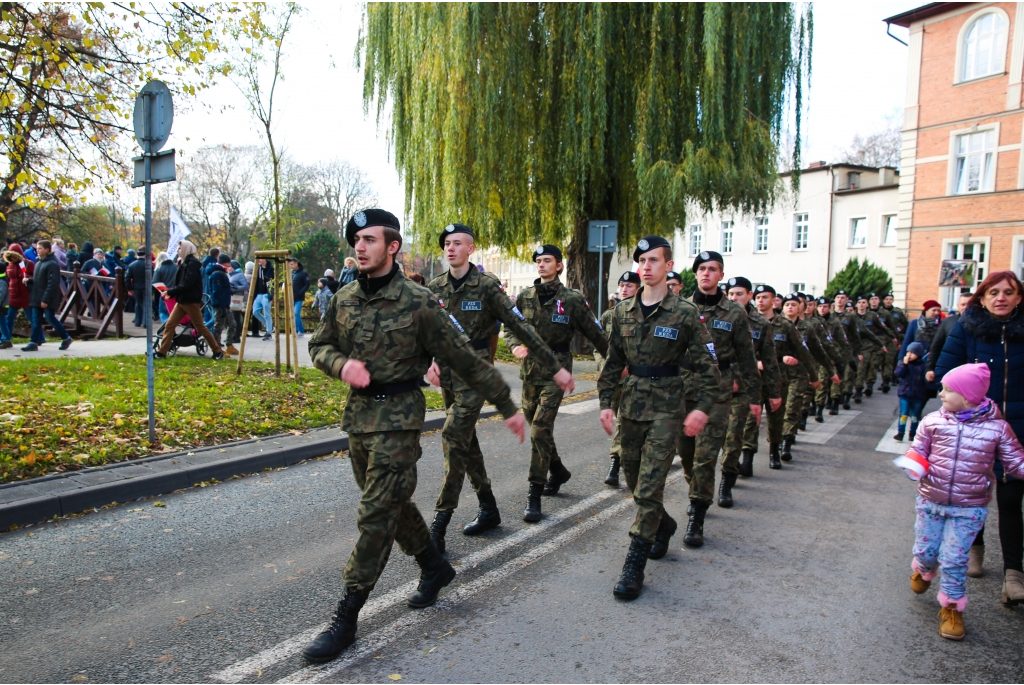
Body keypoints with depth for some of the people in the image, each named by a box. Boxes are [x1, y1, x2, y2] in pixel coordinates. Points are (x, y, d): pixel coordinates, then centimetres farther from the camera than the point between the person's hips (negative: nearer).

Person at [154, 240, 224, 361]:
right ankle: (162, 352, 10)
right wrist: (170, 292, -2)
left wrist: (170, 291, -17)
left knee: (200, 327, -2)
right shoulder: (183, 263, 14)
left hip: (191, 301, -8)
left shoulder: (193, 263, -13)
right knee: (169, 325, 5)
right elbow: (179, 283, 14)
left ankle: (218, 351, 8)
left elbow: (187, 284, -21)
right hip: (181, 300, 8)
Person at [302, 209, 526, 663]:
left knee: (377, 515, -4)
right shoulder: (344, 299, 4)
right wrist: (341, 365, -9)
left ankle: (346, 618, 6)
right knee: (392, 503, 18)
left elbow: (464, 359, -9)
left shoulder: (418, 303, -13)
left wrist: (507, 407, -5)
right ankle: (435, 568, 40)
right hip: (357, 413, 7)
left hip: (398, 417, -6)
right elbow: (319, 345, 15)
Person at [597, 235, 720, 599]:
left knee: (649, 487, -8)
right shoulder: (624, 310, 6)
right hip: (631, 404, 5)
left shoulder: (685, 312, -7)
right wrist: (606, 401, 6)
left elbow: (706, 364, -6)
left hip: (665, 408, -5)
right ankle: (663, 525, 43)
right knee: (634, 481, 15)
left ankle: (634, 566, 1)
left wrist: (702, 407, -15)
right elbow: (614, 360, 11)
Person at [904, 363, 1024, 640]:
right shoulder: (933, 421, -6)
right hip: (930, 501, 2)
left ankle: (952, 608, 22)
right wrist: (914, 465, -19)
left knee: (954, 560, 1)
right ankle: (923, 570, 49)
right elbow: (919, 451, 2)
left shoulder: (997, 428, -10)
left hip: (968, 509, -2)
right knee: (925, 551, 14)